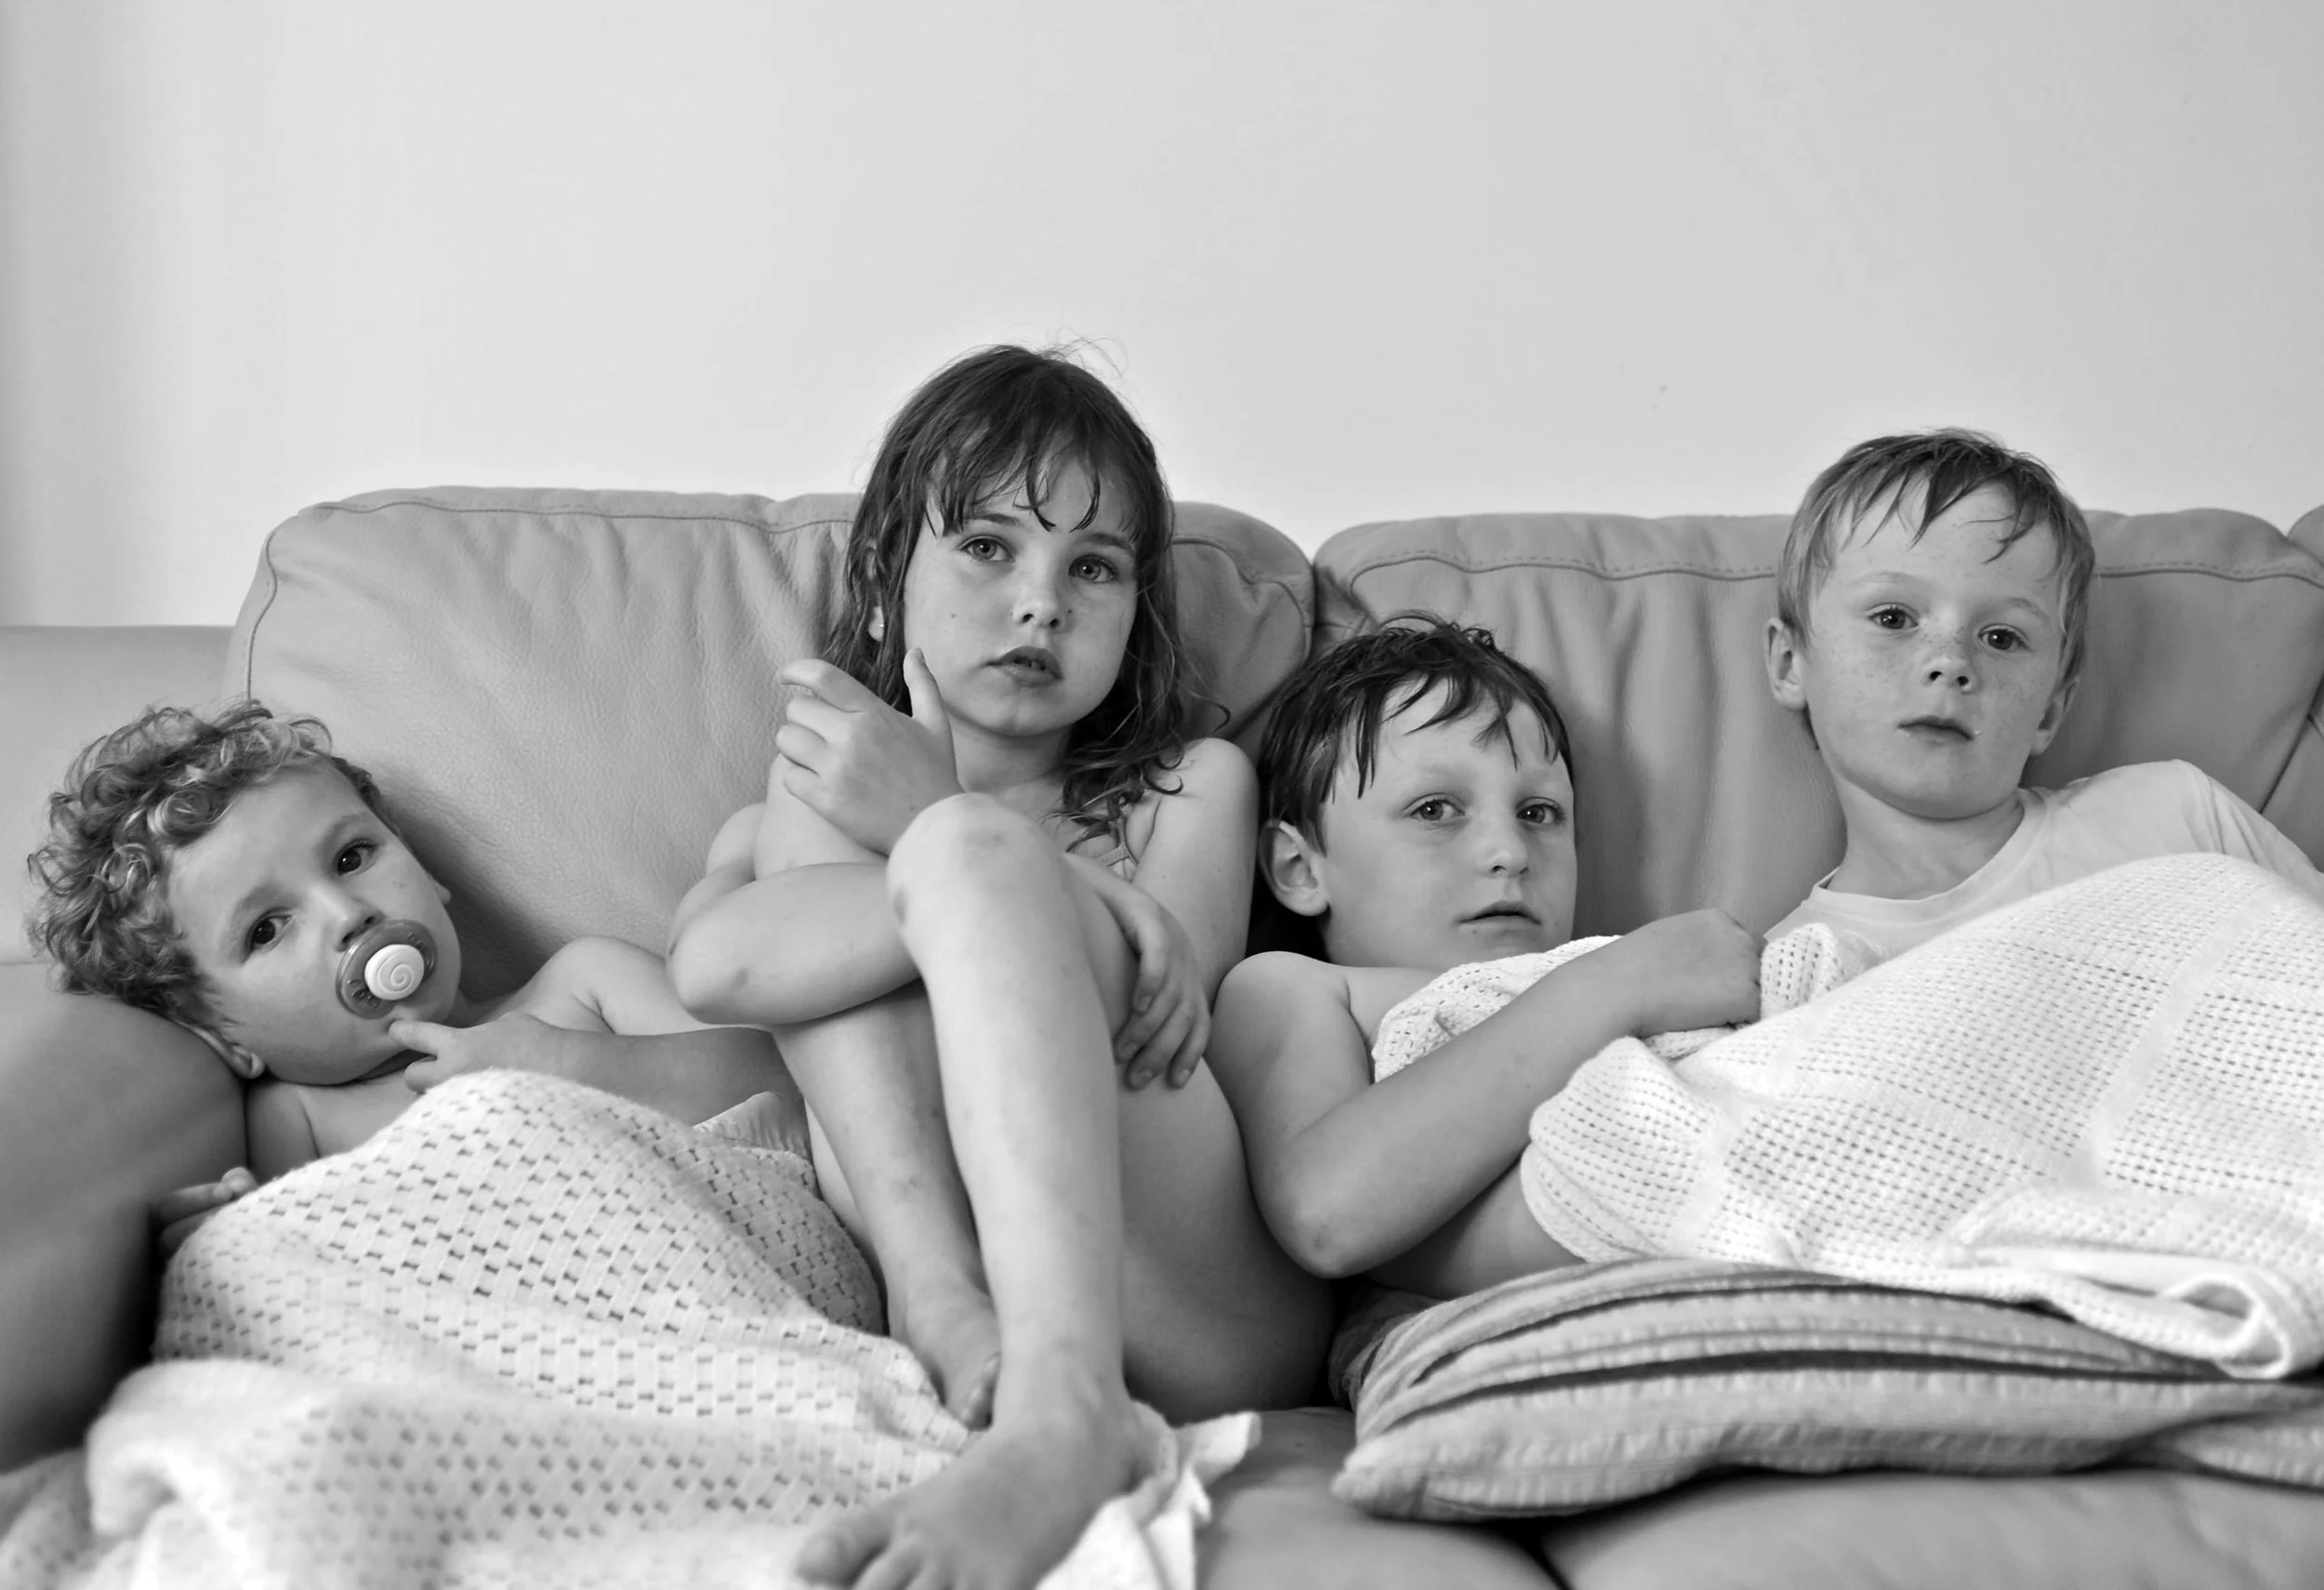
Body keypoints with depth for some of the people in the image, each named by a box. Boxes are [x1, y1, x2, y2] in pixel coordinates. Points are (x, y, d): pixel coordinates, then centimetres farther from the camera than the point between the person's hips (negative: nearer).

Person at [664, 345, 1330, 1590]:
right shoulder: (794, 812, 24)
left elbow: (1146, 1013, 0)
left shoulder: (1192, 785, 23)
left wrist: (942, 833, -6)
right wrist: (1068, 895, -16)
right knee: (803, 809, -2)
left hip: (1191, 1325, -1)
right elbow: (710, 964, -4)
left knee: (967, 850, -20)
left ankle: (1063, 1413, -44)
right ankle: (942, 1299, -28)